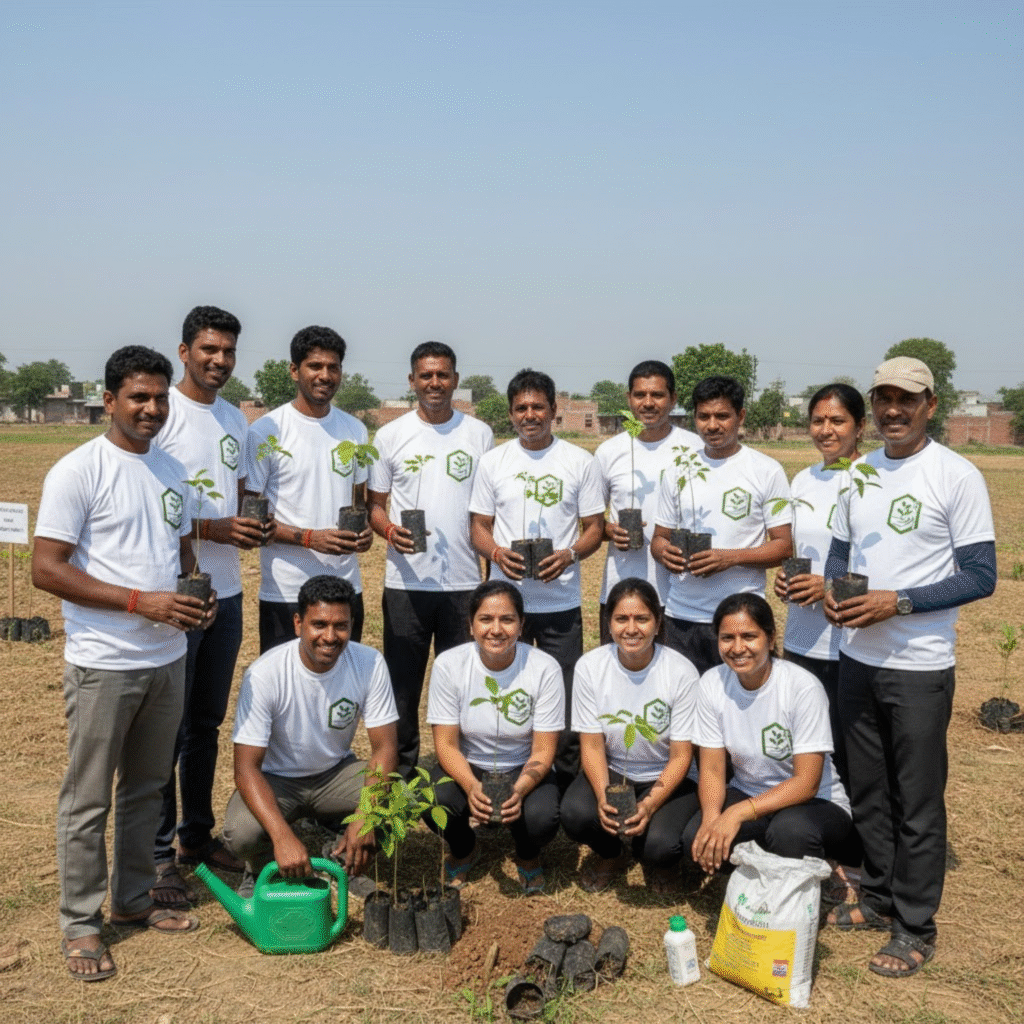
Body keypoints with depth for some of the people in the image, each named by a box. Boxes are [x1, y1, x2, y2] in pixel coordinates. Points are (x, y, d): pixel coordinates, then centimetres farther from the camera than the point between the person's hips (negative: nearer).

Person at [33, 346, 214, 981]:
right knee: (89, 799, 5)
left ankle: (133, 900, 33)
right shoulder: (78, 471, -11)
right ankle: (80, 924, 19)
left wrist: (197, 597, -1)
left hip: (168, 660, 7)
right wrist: (141, 601, -21)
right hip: (103, 665, -6)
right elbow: (46, 569, -16)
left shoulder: (172, 470, 10)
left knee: (147, 788, 17)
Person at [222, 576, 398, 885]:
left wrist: (365, 817, -31)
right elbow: (246, 767, -27)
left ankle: (343, 862, 6)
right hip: (276, 779, -2)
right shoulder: (264, 674, -26)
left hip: (335, 771, 3)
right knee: (241, 834, -33)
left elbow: (384, 746, -15)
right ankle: (262, 871, 6)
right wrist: (284, 837, -41)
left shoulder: (370, 664, -18)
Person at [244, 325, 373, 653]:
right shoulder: (266, 431, -6)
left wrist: (364, 530, -3)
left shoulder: (355, 430, 10)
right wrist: (309, 538, -19)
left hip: (346, 588, 5)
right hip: (285, 592, -5)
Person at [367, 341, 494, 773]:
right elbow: (373, 505, 7)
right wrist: (389, 530, -15)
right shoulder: (390, 435, 5)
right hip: (406, 582, 0)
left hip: (464, 582, 0)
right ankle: (401, 771, 21)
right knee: (402, 681, 7)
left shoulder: (479, 434, 6)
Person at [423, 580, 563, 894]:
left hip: (524, 769, 0)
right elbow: (446, 744, -12)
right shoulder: (448, 664, -14)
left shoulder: (544, 668, -17)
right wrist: (472, 787, -32)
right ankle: (462, 851, 9)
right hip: (466, 767, 1)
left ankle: (528, 856, 10)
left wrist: (519, 789, -33)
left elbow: (543, 750, -13)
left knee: (541, 818, -31)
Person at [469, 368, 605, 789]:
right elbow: (479, 526, 9)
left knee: (565, 699, 1)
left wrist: (569, 554, -15)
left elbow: (594, 527, 5)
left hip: (562, 601, -1)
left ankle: (567, 783, 17)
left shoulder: (580, 462, 4)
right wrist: (497, 553, -12)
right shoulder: (493, 461, 7)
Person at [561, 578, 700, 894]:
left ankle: (663, 864, 13)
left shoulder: (682, 672, -19)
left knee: (659, 845, -29)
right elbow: (592, 745, -9)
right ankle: (610, 855, 10)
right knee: (574, 814, -28)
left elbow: (681, 756, -14)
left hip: (667, 777, -2)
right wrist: (603, 795, -28)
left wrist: (650, 803, -29)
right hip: (610, 772, 2)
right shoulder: (590, 667, -13)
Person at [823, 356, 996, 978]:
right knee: (867, 791, 17)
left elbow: (980, 576, -13)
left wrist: (897, 601, -21)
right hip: (858, 658, 6)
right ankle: (880, 898, 34)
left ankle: (915, 927, 18)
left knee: (918, 803, 4)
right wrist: (834, 591, -5)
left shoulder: (957, 477, -10)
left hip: (920, 668, -6)